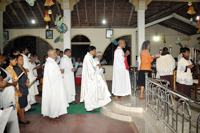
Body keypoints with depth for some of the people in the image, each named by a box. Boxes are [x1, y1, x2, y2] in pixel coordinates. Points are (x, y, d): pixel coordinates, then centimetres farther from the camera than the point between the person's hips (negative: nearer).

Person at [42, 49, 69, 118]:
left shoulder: (52, 61, 11)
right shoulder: (49, 63, -21)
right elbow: (51, 75, -26)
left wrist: (59, 71, 4)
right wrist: (60, 72, -16)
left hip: (56, 84, 10)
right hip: (52, 84, -10)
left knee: (56, 97, 17)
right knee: (53, 98, 1)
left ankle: (56, 111, 30)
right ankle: (53, 113, 15)